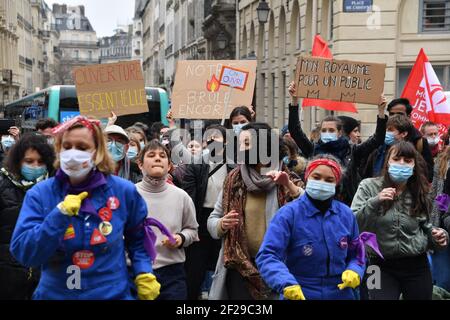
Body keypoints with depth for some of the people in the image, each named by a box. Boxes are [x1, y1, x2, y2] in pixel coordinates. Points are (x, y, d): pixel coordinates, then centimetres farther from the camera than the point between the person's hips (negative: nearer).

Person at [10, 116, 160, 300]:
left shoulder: (124, 191, -5)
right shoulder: (39, 194, -7)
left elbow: (138, 239, 10)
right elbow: (22, 254, -16)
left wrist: (144, 273, -4)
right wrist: (60, 214, -24)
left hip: (113, 294, 0)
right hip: (54, 294, 0)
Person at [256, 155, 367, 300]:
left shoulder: (346, 214, 1)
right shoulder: (289, 213, -13)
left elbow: (356, 254, 10)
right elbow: (267, 255, -21)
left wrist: (354, 271, -12)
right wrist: (287, 283, -37)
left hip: (341, 294, 4)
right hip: (299, 295, -3)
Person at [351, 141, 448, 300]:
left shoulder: (419, 193, 6)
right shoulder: (368, 186, -5)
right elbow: (353, 224, -12)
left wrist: (437, 235, -4)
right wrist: (374, 202, -25)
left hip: (417, 266, 3)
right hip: (381, 266, -3)